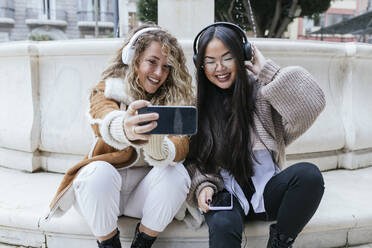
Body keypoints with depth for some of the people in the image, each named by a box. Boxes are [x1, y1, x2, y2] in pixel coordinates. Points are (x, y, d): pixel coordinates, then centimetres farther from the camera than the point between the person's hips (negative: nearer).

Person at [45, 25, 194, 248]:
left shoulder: (176, 98, -1)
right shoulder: (108, 90, -6)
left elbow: (182, 144, -20)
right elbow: (104, 121, -30)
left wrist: (160, 151, -45)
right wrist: (125, 129, -56)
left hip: (146, 189, 2)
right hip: (104, 188, -1)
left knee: (176, 172, -27)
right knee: (98, 172, -31)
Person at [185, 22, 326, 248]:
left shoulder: (259, 89, -2)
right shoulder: (197, 103, 2)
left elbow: (312, 103, -17)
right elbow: (192, 159, 6)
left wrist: (268, 71, -12)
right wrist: (204, 185, -13)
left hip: (265, 189, 2)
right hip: (225, 193, -2)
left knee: (309, 174, -28)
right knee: (223, 225, -35)